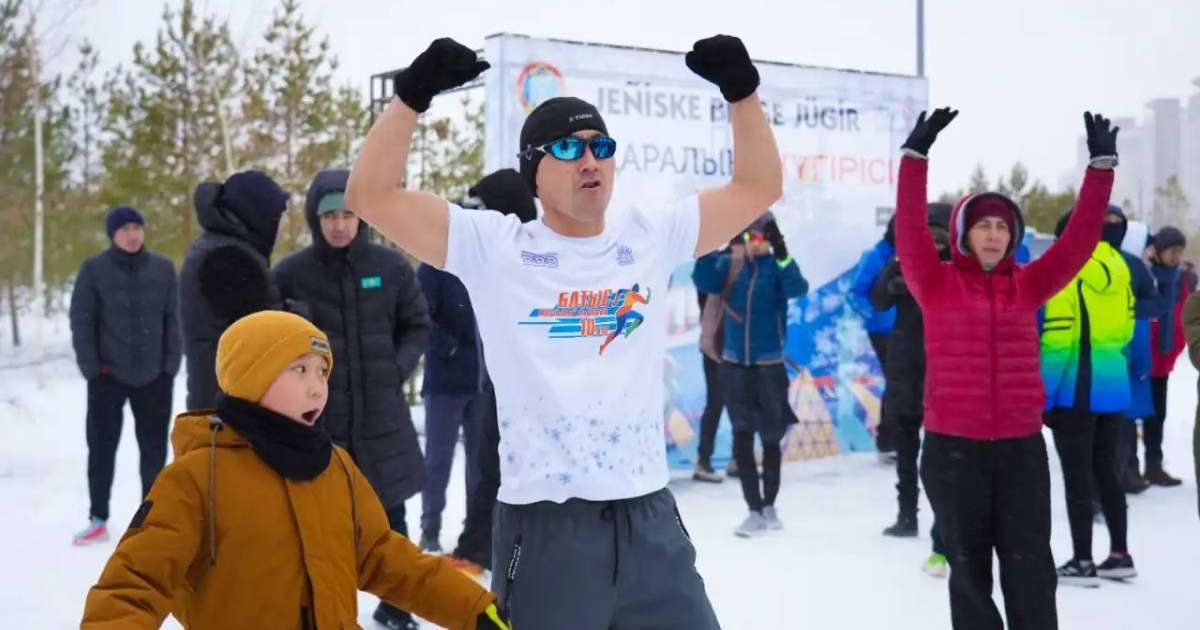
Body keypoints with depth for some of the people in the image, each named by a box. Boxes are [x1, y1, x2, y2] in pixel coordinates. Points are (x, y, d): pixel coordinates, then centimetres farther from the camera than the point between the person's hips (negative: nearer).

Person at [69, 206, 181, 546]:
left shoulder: (163, 268, 3)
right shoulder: (94, 269, -2)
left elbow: (173, 318, 5)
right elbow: (81, 320, -3)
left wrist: (171, 363, -2)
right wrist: (90, 366, -9)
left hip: (154, 374, 2)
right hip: (108, 374, -1)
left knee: (154, 447, 7)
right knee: (102, 446, 2)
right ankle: (99, 520, 11)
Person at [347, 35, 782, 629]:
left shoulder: (650, 238, 9)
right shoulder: (493, 247, -1)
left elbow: (758, 187, 13)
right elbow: (371, 194, -6)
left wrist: (741, 90, 2)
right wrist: (414, 91, -13)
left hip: (649, 517, 4)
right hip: (544, 528, -3)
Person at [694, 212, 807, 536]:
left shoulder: (779, 266, -6)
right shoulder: (729, 264, 1)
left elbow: (798, 289, -25)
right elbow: (705, 283, -15)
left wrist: (781, 253, -39)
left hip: (769, 365, -2)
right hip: (735, 364, 2)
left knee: (770, 438, 10)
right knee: (741, 438, 0)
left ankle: (769, 506, 26)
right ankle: (755, 511, 9)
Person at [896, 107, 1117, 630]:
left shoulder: (1026, 285, 7)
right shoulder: (938, 284, 0)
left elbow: (1079, 239, 2)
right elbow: (910, 232, -12)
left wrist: (1102, 166, -3)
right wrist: (916, 154, -19)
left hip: (1022, 447, 2)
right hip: (953, 448, -2)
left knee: (1030, 568, 2)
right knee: (969, 567, 10)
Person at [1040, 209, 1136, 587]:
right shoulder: (1117, 269, 9)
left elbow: (1057, 340, -16)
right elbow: (1126, 331, 14)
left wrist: (1043, 396, -12)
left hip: (1075, 386, -7)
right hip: (1113, 383, 7)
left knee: (1076, 475, 0)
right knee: (1105, 471, 16)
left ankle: (1082, 562, 4)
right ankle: (1120, 555, 20)